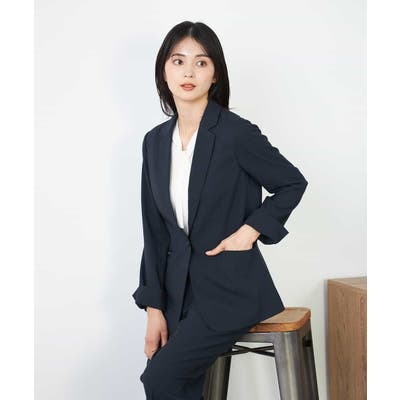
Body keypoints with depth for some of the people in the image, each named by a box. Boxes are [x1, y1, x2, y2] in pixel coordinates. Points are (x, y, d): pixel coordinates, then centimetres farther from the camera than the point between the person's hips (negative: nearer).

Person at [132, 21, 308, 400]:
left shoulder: (237, 133, -12)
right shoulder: (156, 141, 5)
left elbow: (293, 183, 2)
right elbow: (155, 230, 7)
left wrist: (249, 231, -11)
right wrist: (154, 308, 3)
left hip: (230, 287, -5)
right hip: (180, 288, 6)